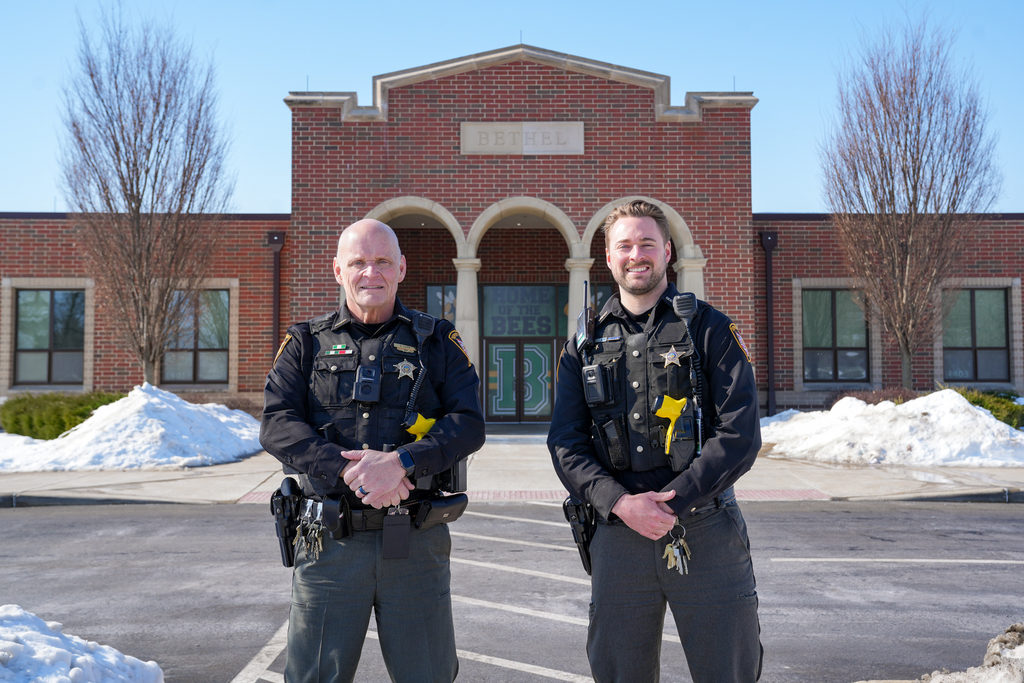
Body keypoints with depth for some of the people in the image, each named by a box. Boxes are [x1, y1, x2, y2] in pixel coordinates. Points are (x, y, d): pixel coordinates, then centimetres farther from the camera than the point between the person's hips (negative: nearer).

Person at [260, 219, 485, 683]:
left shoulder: (437, 340, 8)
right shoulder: (306, 343, 10)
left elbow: (468, 421, -3)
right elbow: (277, 425, -3)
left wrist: (401, 461, -19)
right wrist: (347, 470, -18)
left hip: (416, 540, 0)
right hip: (330, 540, 0)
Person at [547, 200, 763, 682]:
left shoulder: (708, 329, 2)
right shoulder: (585, 344, 10)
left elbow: (740, 434, -6)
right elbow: (566, 444, 4)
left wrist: (672, 501, -15)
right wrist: (620, 503, -13)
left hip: (704, 531, -2)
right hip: (618, 532, 2)